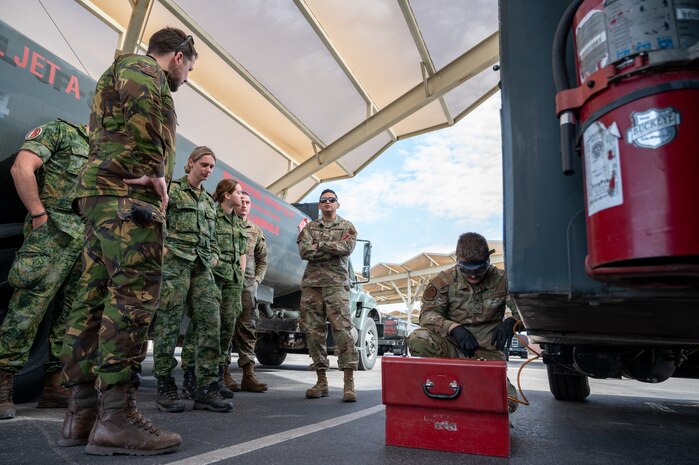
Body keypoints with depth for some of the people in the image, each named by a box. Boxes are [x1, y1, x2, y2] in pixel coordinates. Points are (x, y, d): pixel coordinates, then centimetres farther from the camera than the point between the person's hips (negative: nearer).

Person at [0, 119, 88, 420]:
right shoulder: (60, 131, 3)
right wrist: (39, 215, -12)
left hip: (88, 243, 7)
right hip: (52, 234, -7)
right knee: (28, 309, -9)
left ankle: (54, 386, 13)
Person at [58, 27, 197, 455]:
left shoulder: (121, 74, 34)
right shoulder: (141, 65, 5)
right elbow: (142, 105, -18)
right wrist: (155, 171, -17)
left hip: (101, 195, 10)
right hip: (127, 191, -10)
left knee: (95, 296, 4)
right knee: (134, 294, -15)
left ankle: (82, 412, 7)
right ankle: (116, 417, -16)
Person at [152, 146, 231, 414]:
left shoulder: (209, 200, 24)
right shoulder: (172, 189, 6)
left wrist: (214, 255, 13)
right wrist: (162, 248, -14)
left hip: (202, 264, 6)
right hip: (175, 260, -5)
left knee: (210, 320, -6)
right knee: (169, 321, -5)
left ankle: (205, 387, -3)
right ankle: (164, 386, 5)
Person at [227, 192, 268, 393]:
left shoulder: (256, 231, 17)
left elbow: (262, 259, 20)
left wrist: (257, 279, 8)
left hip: (248, 285, 4)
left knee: (248, 329, 2)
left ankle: (249, 374, 6)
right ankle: (224, 373, 8)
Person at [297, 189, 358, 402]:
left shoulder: (347, 226, 11)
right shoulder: (309, 227, 15)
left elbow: (347, 248, -10)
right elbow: (305, 251, -2)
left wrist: (319, 245, -4)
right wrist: (334, 248, -5)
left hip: (336, 283, -3)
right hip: (311, 283, 3)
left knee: (342, 330, -11)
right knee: (314, 331, 2)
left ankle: (349, 383, -8)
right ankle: (321, 381, 11)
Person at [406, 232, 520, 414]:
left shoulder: (501, 280, -2)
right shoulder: (444, 281, -3)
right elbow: (428, 313, -9)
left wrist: (510, 323, -24)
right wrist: (454, 328, -29)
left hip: (488, 352, 0)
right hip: (453, 348, 0)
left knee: (507, 402, -19)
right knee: (418, 339, -30)